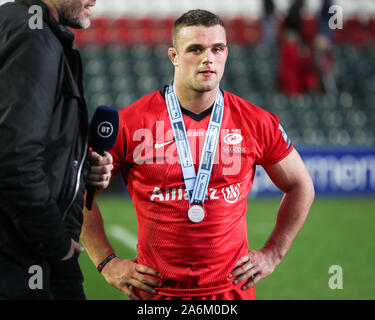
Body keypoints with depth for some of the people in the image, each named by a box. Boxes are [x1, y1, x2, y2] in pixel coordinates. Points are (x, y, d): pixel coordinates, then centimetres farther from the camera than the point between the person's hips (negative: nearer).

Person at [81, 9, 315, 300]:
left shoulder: (256, 124, 0)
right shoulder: (130, 124, -6)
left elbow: (300, 186, 14)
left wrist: (272, 254, 8)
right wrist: (107, 262, 0)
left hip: (231, 288, 1)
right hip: (155, 291, -1)